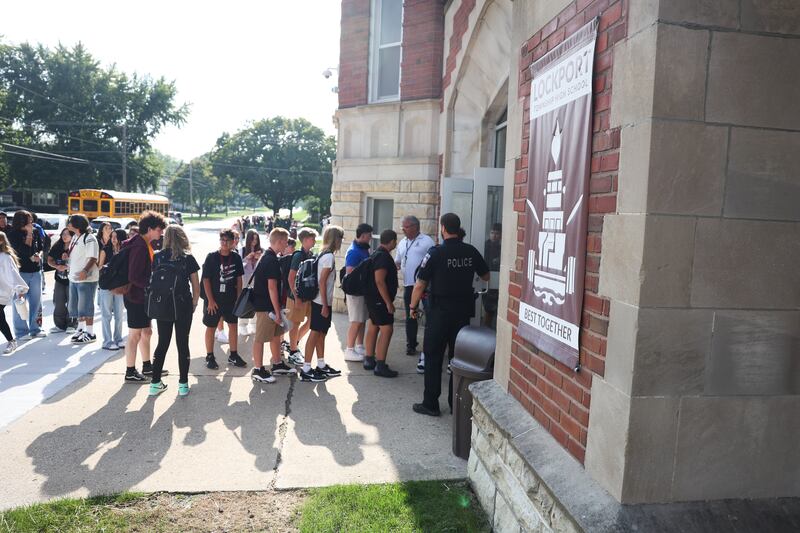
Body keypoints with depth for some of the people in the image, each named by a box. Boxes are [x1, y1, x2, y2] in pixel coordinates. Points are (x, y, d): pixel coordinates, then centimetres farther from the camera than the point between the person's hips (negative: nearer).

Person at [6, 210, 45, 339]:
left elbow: (41, 247, 12)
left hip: (36, 271, 5)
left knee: (36, 301, 9)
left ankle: (35, 329, 19)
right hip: (21, 272, -5)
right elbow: (24, 251, -16)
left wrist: (38, 255, -9)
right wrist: (29, 234, -14)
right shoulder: (12, 235, -8)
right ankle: (21, 332, 6)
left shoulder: (36, 232, 6)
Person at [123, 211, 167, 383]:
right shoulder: (139, 247, -21)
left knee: (146, 332, 18)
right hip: (136, 297, -10)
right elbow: (134, 277, -25)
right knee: (135, 335, 0)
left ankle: (147, 367, 30)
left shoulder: (146, 245, 10)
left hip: (143, 297, 10)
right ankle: (130, 372, 11)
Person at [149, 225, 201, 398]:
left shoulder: (158, 257, -2)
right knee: (183, 343, 7)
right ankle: (183, 384, 11)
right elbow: (196, 286, -3)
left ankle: (155, 383, 16)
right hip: (183, 305, -2)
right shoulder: (188, 258, -5)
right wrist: (194, 305, 8)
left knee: (162, 343, 13)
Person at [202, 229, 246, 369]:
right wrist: (210, 300, -13)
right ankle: (209, 357, 19)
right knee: (211, 327, 7)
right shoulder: (211, 257, -11)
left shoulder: (236, 257, -2)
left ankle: (233, 355, 22)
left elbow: (239, 279, 6)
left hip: (231, 299, 4)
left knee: (233, 326, 9)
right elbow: (206, 279, -11)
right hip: (214, 299, -4)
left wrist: (239, 297, 3)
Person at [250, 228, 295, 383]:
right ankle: (257, 370, 8)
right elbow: (272, 287, -23)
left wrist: (278, 309, 22)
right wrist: (277, 311, -19)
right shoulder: (272, 260, -20)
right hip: (265, 306, -10)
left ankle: (277, 364, 30)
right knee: (261, 338, -1)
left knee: (276, 334, 18)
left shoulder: (267, 257, 12)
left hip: (267, 304, 10)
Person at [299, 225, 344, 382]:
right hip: (322, 303, -9)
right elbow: (322, 282, -20)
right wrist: (325, 305, -19)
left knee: (321, 333, 15)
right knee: (315, 333, -4)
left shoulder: (325, 255, 11)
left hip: (322, 302, 9)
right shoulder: (329, 256, -16)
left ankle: (321, 365, 26)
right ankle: (306, 370, 2)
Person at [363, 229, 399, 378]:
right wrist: (389, 302, -23)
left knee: (374, 327, 16)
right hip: (379, 299, -11)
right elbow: (380, 281, -25)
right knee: (387, 329, -10)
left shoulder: (378, 254, 13)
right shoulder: (383, 256, -19)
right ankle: (380, 366, -10)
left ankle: (369, 360, 24)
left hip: (373, 298, 11)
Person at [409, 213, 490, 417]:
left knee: (433, 358, 6)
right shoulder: (471, 252, -1)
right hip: (464, 312, 4)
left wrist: (413, 306, 3)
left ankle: (430, 404, 10)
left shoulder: (435, 253, -12)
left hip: (440, 312, -4)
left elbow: (420, 285, -11)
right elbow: (486, 277, 14)